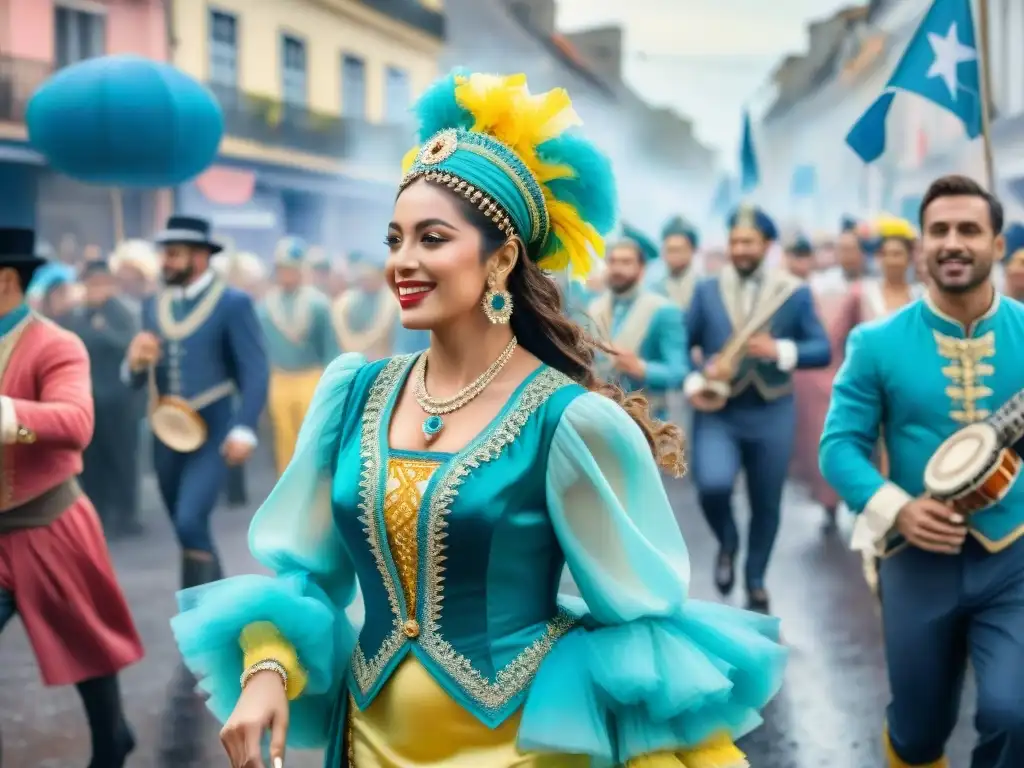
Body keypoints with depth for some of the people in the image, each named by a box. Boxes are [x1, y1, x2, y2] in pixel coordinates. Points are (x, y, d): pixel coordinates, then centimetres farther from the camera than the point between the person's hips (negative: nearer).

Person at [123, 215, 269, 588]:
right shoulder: (153, 307, 10)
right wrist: (135, 362, -13)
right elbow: (138, 380, 11)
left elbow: (255, 371, -12)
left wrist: (243, 429, -22)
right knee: (190, 530, 14)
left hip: (212, 434, -6)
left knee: (191, 522, -19)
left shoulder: (233, 303, -7)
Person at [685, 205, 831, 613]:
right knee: (713, 484, -23)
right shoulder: (707, 290, 4)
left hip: (771, 413, 0)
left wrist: (780, 350, -21)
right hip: (717, 412, 0)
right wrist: (693, 381, -11)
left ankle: (756, 583, 31)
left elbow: (823, 349, -4)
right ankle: (726, 544, 10)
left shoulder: (795, 293, 0)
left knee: (766, 503, 9)